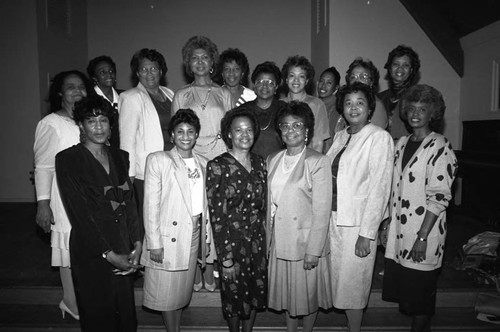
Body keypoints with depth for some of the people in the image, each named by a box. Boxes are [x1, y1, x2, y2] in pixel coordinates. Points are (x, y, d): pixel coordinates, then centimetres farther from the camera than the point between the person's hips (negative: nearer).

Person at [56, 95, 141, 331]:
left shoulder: (120, 157, 8)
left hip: (124, 248, 4)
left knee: (126, 312, 14)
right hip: (91, 251, -4)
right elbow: (80, 212, -12)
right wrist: (109, 254, -13)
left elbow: (130, 202, 5)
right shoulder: (67, 159, -7)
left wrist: (137, 246, -5)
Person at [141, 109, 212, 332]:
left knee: (183, 290, 16)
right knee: (167, 292, 8)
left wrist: (207, 234, 8)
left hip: (194, 234, 5)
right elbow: (150, 204, -9)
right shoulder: (157, 160, -6)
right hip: (168, 235, -4)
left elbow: (205, 202, 11)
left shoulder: (203, 164, 9)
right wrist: (154, 242, -12)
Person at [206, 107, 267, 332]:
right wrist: (225, 257, -14)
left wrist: (265, 241, 6)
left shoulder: (259, 163, 2)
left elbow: (262, 205, 8)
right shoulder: (217, 166, -13)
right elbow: (216, 215, -14)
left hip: (258, 241, 4)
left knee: (256, 293, 17)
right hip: (231, 242, -4)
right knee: (234, 295, 14)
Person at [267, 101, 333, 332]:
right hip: (279, 241, 5)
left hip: (306, 241, -4)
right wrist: (268, 236, 6)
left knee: (308, 294, 12)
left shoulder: (318, 162, -12)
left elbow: (322, 210, -14)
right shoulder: (273, 160, 5)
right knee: (286, 292, 18)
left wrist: (314, 250, -15)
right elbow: (269, 202, 8)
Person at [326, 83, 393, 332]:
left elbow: (379, 188, -14)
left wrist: (366, 234, -17)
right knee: (339, 279, 16)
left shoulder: (379, 138, -10)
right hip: (333, 218, 6)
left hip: (358, 223, -6)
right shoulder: (340, 136, 10)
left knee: (352, 282, 6)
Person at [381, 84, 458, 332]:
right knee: (401, 289, 16)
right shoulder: (402, 143, 9)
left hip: (423, 235, -6)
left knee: (419, 292, 9)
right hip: (399, 231, 6)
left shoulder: (440, 147, -11)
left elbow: (439, 197, -16)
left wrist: (422, 237, -18)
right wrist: (388, 222, 12)